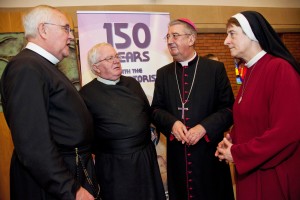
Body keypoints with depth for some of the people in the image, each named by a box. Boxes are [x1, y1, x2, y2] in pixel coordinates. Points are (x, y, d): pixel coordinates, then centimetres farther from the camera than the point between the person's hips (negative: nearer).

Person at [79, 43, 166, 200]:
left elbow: (148, 112, 15)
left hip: (146, 157, 5)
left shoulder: (132, 83, 7)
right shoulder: (86, 94, -10)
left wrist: (151, 134, 9)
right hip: (114, 165, -5)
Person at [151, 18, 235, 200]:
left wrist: (204, 127, -17)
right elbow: (156, 109, 8)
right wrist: (172, 123, -13)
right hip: (177, 153, 3)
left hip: (209, 152, -2)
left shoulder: (215, 69, -1)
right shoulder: (163, 73, 9)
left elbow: (229, 108, -3)